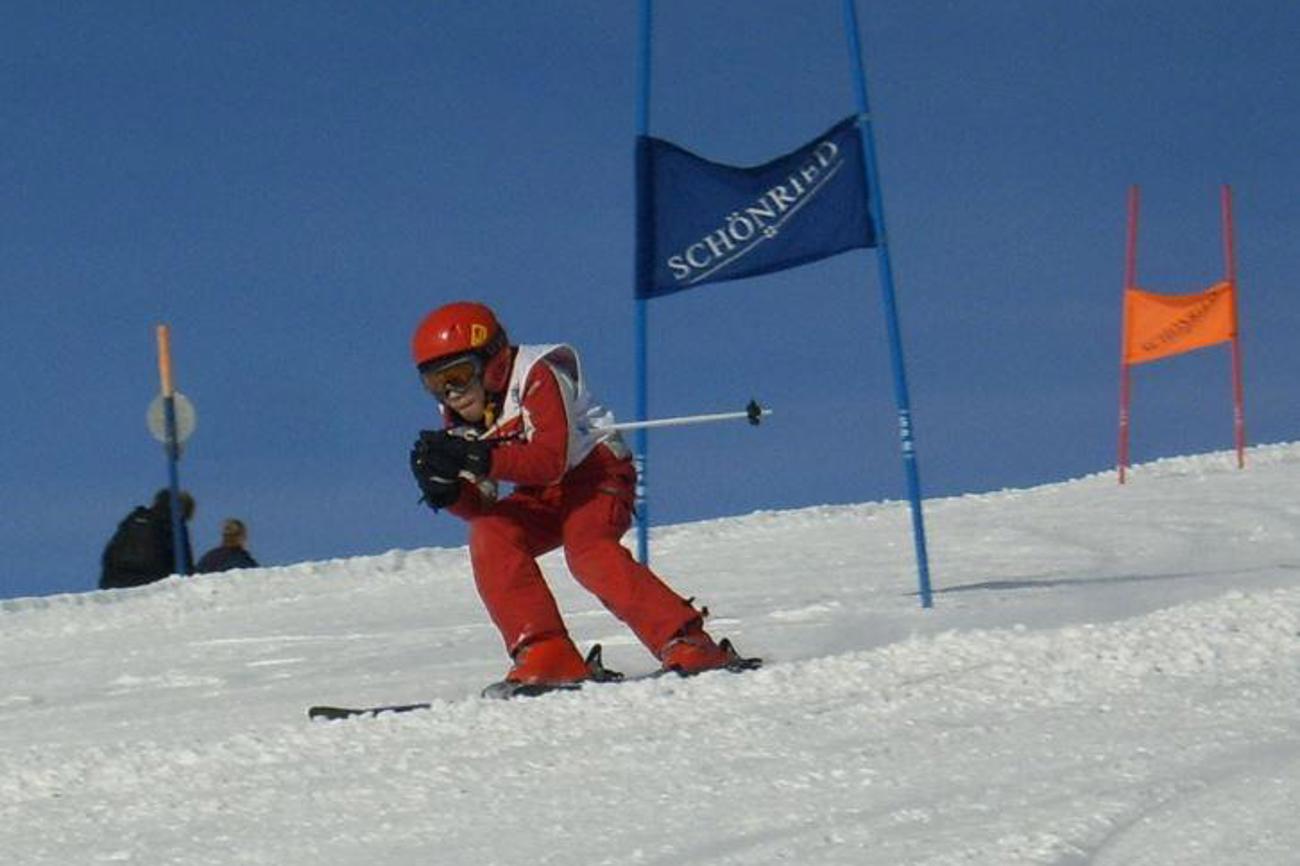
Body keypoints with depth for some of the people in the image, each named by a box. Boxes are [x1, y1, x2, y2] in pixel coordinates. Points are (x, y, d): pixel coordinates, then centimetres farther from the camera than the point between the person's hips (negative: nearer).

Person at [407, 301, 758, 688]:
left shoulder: (536, 377, -20)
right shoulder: (459, 421, 2)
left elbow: (550, 461, -34)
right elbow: (481, 506, -4)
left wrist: (476, 458, -43)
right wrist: (445, 487, -26)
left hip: (595, 470, -7)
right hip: (541, 496, 7)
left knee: (588, 552, -33)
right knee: (489, 537, -21)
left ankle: (687, 645, -35)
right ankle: (545, 656, -23)